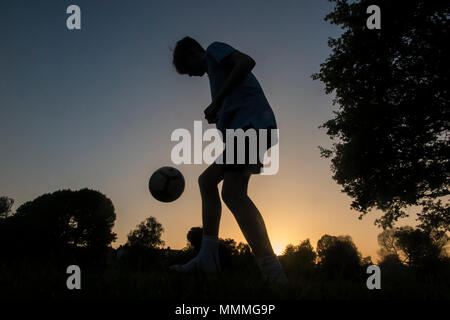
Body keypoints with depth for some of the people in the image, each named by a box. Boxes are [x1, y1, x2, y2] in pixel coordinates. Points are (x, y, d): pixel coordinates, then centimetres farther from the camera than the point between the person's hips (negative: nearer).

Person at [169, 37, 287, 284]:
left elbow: (246, 61, -11)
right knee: (207, 180, 16)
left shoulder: (215, 50, 9)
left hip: (250, 122, -10)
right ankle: (208, 258, 11)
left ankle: (272, 273, -30)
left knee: (232, 192, -21)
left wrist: (217, 101, -12)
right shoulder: (218, 69, 34)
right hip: (245, 129, 10)